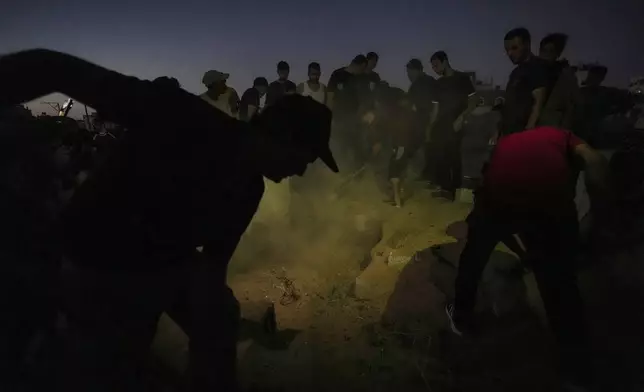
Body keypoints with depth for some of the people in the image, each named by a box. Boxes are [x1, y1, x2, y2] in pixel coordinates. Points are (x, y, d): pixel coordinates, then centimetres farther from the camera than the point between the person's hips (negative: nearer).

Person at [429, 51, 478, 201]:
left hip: (455, 125, -5)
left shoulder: (462, 78, -1)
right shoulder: (439, 83, 14)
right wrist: (431, 125, 10)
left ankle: (454, 189, -1)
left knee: (453, 156, -8)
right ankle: (445, 187, 14)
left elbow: (474, 100, -5)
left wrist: (461, 118, -16)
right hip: (441, 125, 6)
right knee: (441, 157, 4)